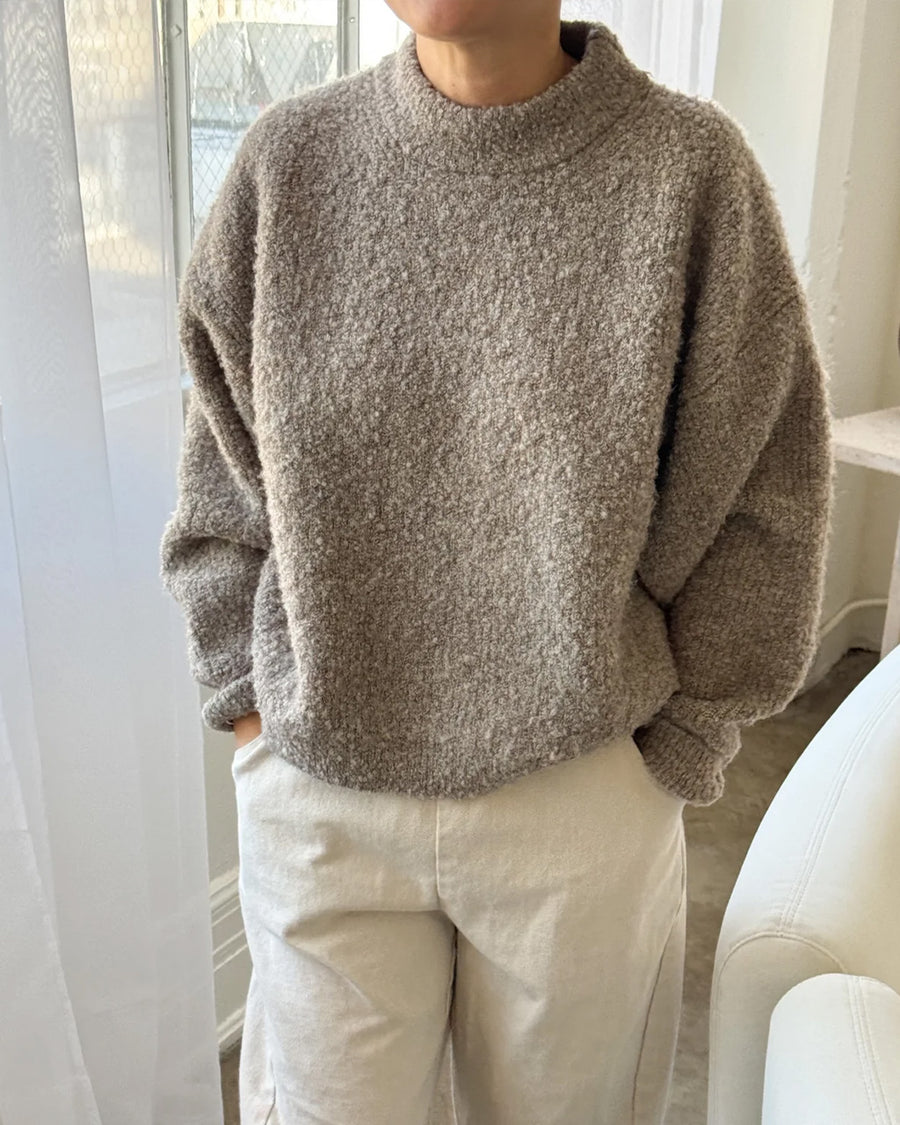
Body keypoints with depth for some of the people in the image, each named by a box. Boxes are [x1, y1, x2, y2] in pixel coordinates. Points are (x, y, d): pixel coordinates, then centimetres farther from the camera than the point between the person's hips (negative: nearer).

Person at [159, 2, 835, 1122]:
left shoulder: (690, 167, -10)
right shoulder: (290, 156, -3)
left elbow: (761, 506, -3)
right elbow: (220, 477, 6)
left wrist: (673, 752, -1)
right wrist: (253, 710, 2)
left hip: (579, 806, 0)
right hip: (318, 798, 2)